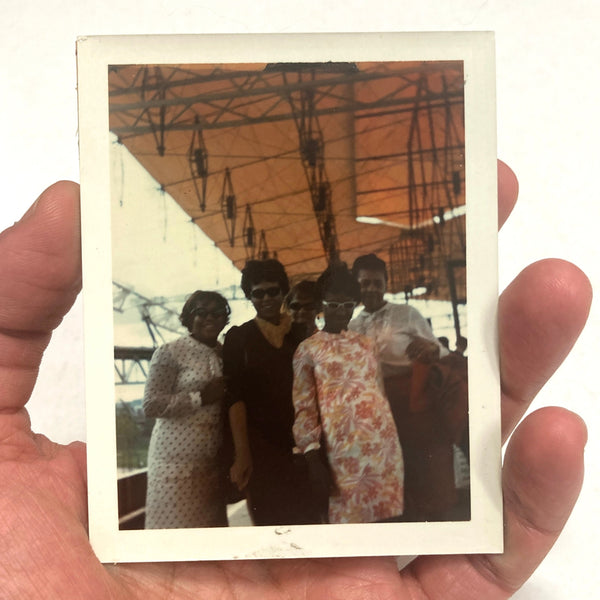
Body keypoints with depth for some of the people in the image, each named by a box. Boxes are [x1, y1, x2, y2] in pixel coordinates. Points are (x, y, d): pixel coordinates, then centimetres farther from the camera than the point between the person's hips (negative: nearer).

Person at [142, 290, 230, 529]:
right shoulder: (170, 352, -5)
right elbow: (151, 405, -11)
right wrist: (201, 397, -16)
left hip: (214, 461, 5)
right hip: (178, 460, -5)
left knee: (212, 523, 9)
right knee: (176, 524, -1)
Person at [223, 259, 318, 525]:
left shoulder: (301, 334, 10)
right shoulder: (239, 337, 4)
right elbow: (235, 396, -3)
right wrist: (241, 453, -11)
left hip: (300, 444, 2)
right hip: (260, 446, -2)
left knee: (307, 518, 1)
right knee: (268, 518, 0)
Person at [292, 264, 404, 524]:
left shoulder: (367, 344, 13)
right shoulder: (308, 349, 0)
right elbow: (304, 408, -3)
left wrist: (391, 440, 16)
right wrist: (313, 461, -10)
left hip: (384, 441, 4)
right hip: (343, 447, -4)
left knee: (384, 510, 8)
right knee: (349, 513, 3)